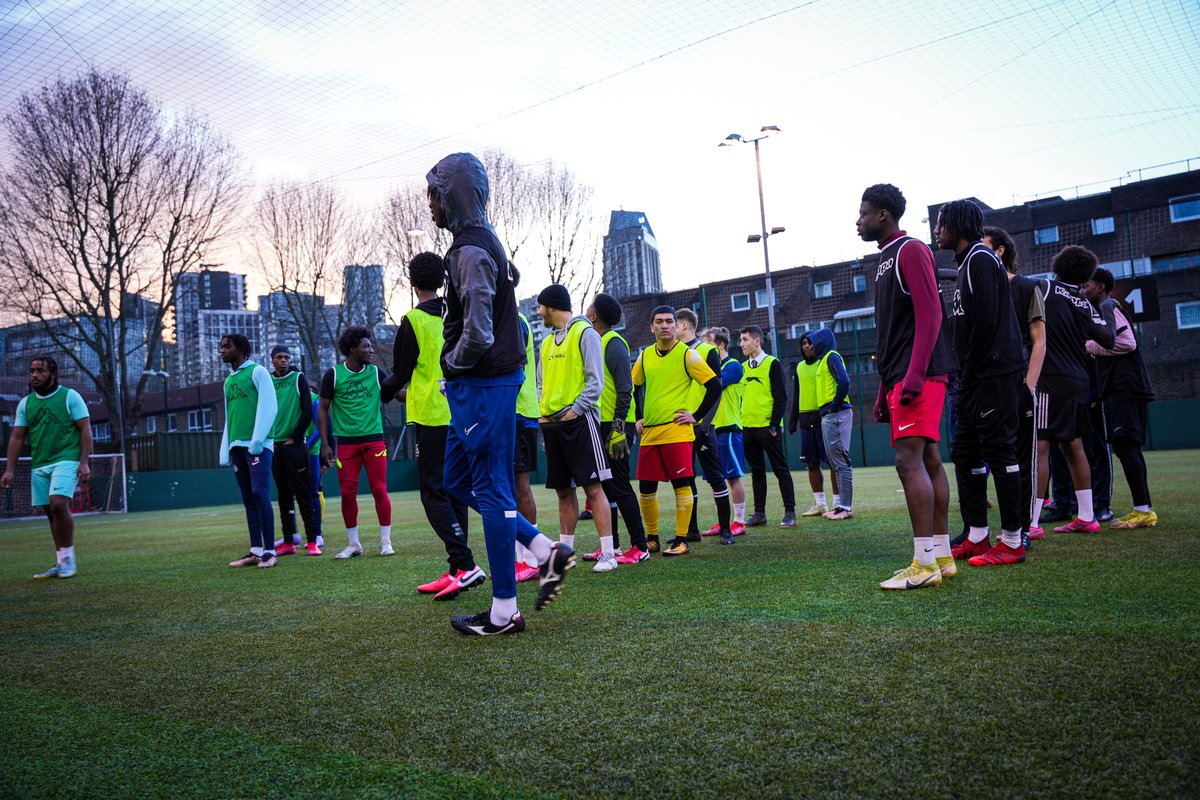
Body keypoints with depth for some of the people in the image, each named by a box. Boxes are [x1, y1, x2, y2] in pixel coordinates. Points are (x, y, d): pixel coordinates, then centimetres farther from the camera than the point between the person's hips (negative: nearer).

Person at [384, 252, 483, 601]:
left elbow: (401, 373, -4)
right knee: (454, 491, 10)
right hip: (461, 413, 6)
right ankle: (455, 572, 13)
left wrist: (387, 391, 20)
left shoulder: (413, 320, -8)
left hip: (430, 417, -6)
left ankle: (465, 565, -16)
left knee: (433, 493, -4)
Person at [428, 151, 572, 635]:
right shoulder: (482, 242, 17)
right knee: (457, 481, 17)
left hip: (483, 385, -10)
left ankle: (504, 611, 7)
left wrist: (453, 364, -6)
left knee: (491, 490, -3)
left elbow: (478, 333, -25)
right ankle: (546, 552, 15)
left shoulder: (472, 250, -16)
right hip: (478, 384, 10)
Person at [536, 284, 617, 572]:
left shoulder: (585, 333, -4)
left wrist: (575, 410, -18)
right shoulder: (547, 342, 19)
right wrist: (542, 412, 5)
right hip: (552, 423, 7)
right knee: (564, 490, 11)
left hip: (579, 420, -7)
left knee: (593, 487, -8)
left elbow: (595, 380, -9)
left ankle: (608, 554, -6)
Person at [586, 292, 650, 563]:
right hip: (598, 426, 9)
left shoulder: (614, 343, -10)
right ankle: (612, 546, 19)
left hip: (614, 426, -9)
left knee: (619, 486, -6)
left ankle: (639, 547, 0)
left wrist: (618, 428, -21)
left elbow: (625, 390, -16)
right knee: (604, 486, 11)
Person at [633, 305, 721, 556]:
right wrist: (638, 418, 15)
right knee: (646, 489, 6)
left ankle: (681, 540, 4)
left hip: (677, 431, -5)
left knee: (681, 486, -4)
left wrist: (696, 416, -7)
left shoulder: (687, 355, -3)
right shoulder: (644, 356, 11)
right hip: (649, 433, 5)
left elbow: (715, 386, -5)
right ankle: (651, 539, 20)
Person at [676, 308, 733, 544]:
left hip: (701, 426, -5)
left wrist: (704, 423, -16)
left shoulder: (707, 351, -2)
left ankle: (725, 529, 8)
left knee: (715, 477, 0)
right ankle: (691, 530, 16)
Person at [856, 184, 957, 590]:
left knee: (909, 461, -13)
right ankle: (942, 557, 13)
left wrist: (914, 374, -25)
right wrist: (884, 390, 21)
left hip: (918, 376, -10)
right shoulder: (886, 260, 22)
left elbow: (929, 315, -17)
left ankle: (925, 564, -11)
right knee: (927, 461, 9)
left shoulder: (911, 251, -6)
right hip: (899, 379, 10)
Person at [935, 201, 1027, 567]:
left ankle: (1012, 542, 0)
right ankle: (976, 538, 15)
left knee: (999, 451, -6)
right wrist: (964, 381, 13)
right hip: (976, 380, 10)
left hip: (994, 375, -10)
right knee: (965, 453, 10)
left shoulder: (980, 259, -9)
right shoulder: (966, 264, 21)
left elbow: (985, 324, -19)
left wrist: (968, 378, -15)